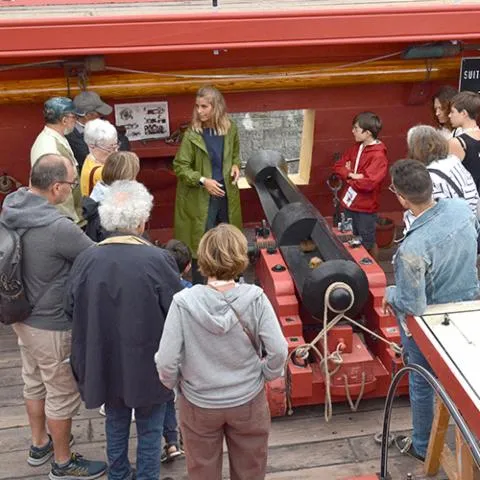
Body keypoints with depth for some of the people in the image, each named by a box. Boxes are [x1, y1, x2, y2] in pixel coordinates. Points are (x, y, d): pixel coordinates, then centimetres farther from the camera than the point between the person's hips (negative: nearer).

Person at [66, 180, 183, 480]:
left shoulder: (86, 260, -13)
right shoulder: (158, 260, -23)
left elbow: (72, 310, -1)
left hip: (104, 363, 4)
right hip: (148, 364, -3)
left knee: (116, 424, 26)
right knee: (149, 430, 18)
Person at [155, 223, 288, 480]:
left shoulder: (184, 302, -22)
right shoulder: (255, 298, -20)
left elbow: (166, 362, -19)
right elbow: (278, 351, -18)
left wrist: (173, 383, 2)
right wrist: (265, 375, 3)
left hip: (199, 405, 0)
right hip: (248, 401, 1)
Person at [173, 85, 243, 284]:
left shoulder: (230, 128, -3)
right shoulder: (192, 134, -16)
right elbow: (180, 166, -12)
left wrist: (235, 165, -5)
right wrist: (203, 181, -22)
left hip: (226, 193, 5)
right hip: (200, 198, -5)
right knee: (201, 243, 1)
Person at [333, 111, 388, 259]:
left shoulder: (378, 156, -20)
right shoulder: (356, 148, 5)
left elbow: (368, 183, -28)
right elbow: (338, 166, 5)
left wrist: (349, 179, -12)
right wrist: (351, 174, -15)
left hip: (365, 208, -8)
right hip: (349, 204, 8)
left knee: (368, 244, 8)